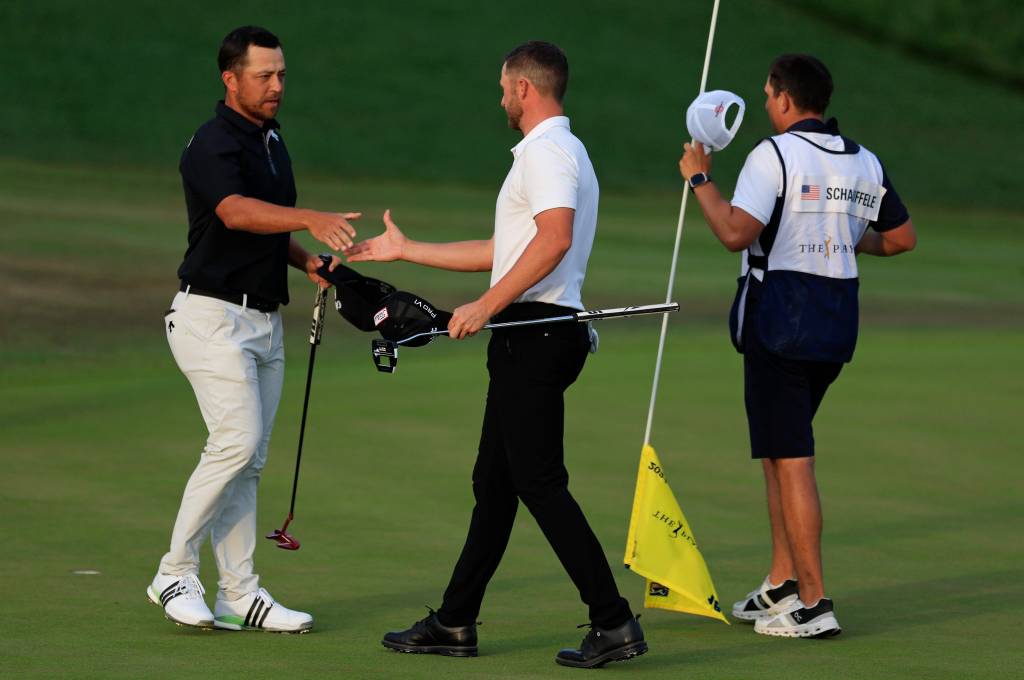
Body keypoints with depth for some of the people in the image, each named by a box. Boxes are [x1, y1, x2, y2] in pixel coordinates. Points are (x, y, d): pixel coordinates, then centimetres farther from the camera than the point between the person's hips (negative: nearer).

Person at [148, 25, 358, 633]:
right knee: (237, 441, -18)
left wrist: (307, 261, 7)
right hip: (214, 315, -8)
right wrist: (311, 219, -50)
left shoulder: (273, 141, 15)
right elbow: (236, 212, -34)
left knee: (249, 461, 7)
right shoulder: (214, 145, -14)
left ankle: (240, 595, 8)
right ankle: (176, 574, -7)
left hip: (265, 321, 9)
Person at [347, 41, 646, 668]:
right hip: (533, 340, 11)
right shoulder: (557, 151, 23)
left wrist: (487, 305, -25)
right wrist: (406, 251, 36)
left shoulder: (548, 151, -11)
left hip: (536, 331, -11)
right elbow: (504, 251, 31)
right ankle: (456, 623, 17)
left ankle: (614, 622, -14)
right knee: (495, 482, 12)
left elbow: (553, 240, -27)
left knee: (540, 482, -12)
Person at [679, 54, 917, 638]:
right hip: (838, 321, 8)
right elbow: (903, 238, 16)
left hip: (780, 319, -8)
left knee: (791, 460, -6)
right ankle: (783, 584, 22)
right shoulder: (865, 163, 9)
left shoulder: (775, 155, -12)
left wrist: (700, 178, -8)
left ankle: (813, 604, -8)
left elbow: (736, 233, -21)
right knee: (780, 450, 20)